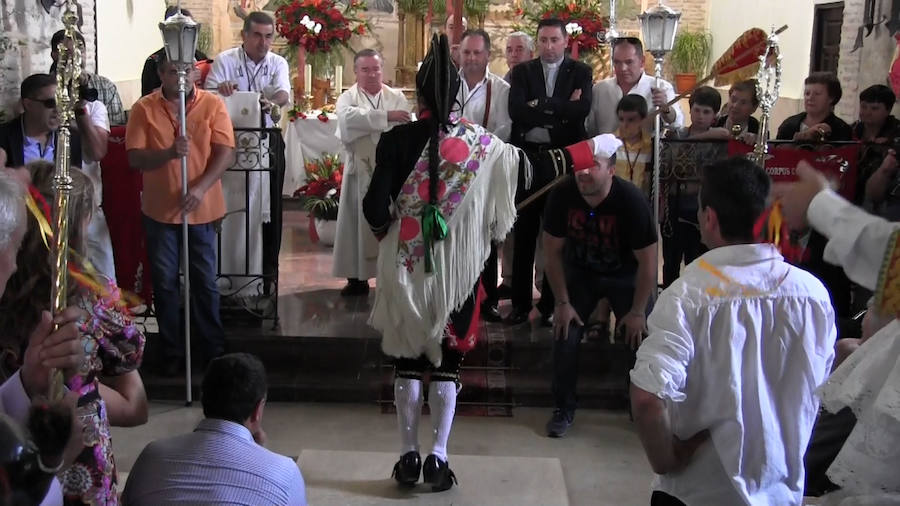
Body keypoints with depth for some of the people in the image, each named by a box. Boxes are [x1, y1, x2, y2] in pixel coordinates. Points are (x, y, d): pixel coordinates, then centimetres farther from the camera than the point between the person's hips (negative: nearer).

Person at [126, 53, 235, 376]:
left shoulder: (213, 104, -3)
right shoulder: (144, 108, -2)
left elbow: (226, 152, -9)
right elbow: (135, 158, -7)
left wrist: (201, 188, -21)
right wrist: (169, 153, -25)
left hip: (203, 209, -1)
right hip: (159, 209, 1)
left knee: (205, 282, 8)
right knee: (164, 283, 9)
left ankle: (214, 350, 22)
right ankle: (171, 353, 22)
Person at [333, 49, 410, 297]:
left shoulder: (398, 98, 8)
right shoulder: (347, 98, 4)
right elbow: (348, 118, -20)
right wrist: (386, 116, -22)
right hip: (360, 172, 0)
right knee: (358, 223, 3)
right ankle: (357, 277, 11)